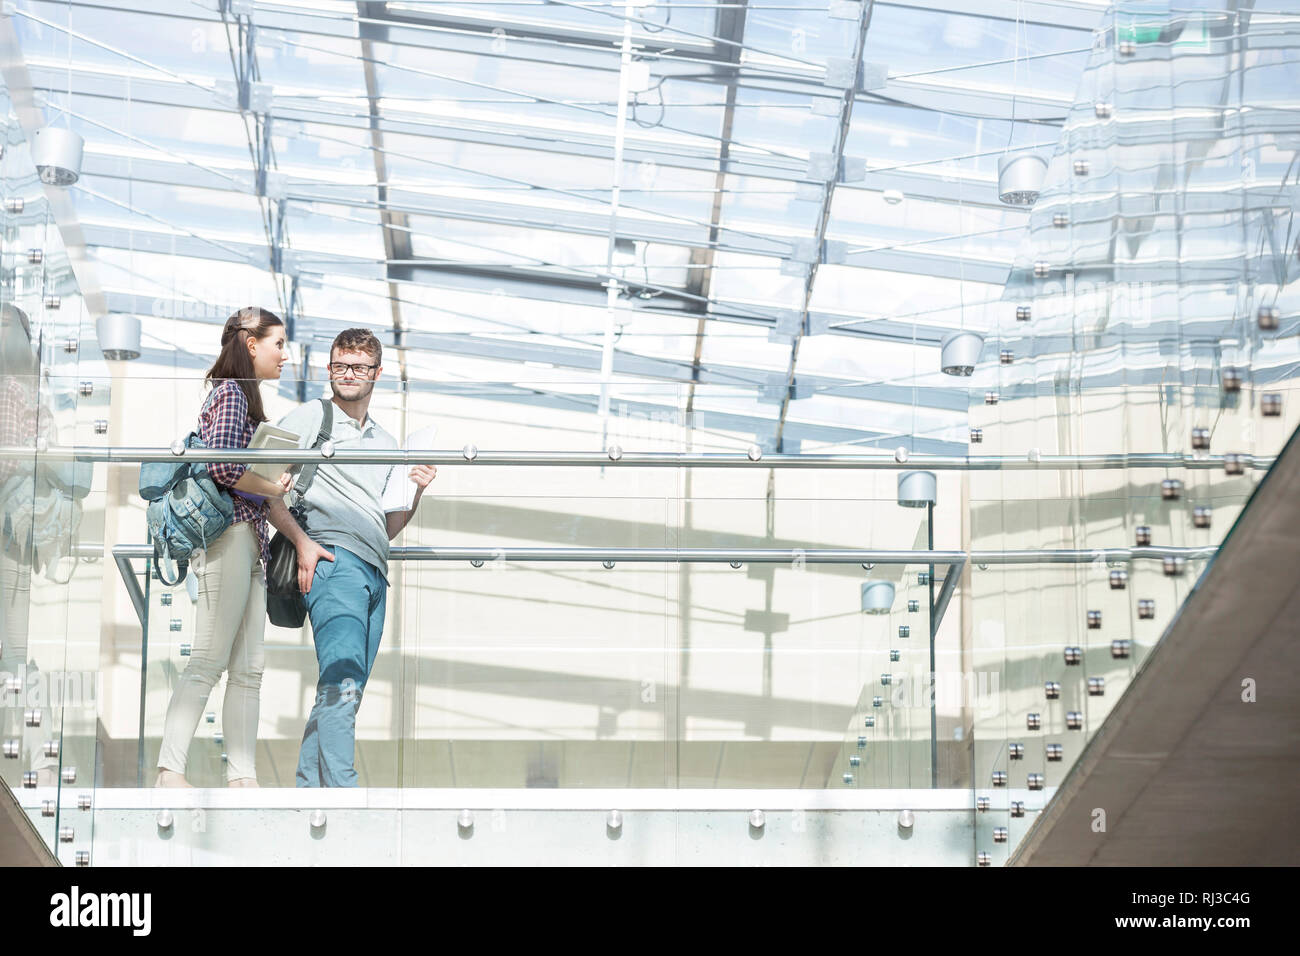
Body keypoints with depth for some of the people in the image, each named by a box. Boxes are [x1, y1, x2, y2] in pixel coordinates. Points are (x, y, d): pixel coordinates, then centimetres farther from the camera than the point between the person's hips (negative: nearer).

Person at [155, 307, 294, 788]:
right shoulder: (231, 393, -7)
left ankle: (241, 774, 3)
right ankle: (170, 770, -12)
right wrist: (276, 490, -10)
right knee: (208, 662, -11)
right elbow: (221, 464, -21)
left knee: (248, 669, 5)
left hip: (250, 542, 10)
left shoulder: (247, 398, 23)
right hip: (229, 535, -10)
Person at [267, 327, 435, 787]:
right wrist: (301, 540, -13)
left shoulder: (386, 443, 26)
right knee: (342, 681, -21)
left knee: (341, 691, 4)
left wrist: (416, 493, 8)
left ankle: (307, 790, 8)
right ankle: (342, 792, -29)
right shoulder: (309, 418, 8)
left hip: (375, 572, 7)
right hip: (332, 558, -7)